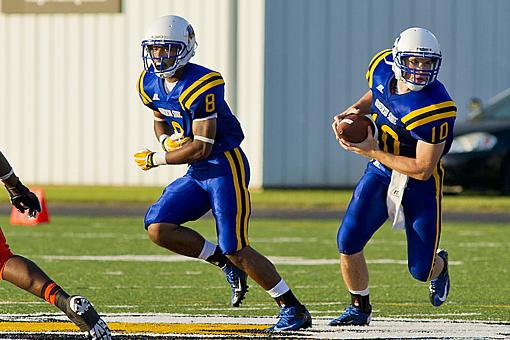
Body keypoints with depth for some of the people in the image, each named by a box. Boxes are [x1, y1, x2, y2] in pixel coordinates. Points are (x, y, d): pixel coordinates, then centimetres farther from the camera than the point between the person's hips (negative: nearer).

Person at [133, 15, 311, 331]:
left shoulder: (200, 86, -23)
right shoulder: (150, 84, 4)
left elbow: (201, 148, -23)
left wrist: (156, 159, -11)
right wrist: (169, 140, -1)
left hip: (225, 165, -8)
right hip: (198, 173, 8)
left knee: (235, 250, -11)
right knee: (158, 228, -6)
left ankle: (294, 310, 1)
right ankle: (228, 264, 10)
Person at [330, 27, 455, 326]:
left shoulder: (435, 109, -30)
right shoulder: (383, 68, -10)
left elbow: (422, 170, -27)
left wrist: (372, 152, -25)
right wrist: (354, 112, -4)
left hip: (420, 185, -5)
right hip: (381, 173, 5)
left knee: (421, 271, 2)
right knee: (348, 242, -12)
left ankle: (438, 265, 42)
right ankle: (360, 308, 13)